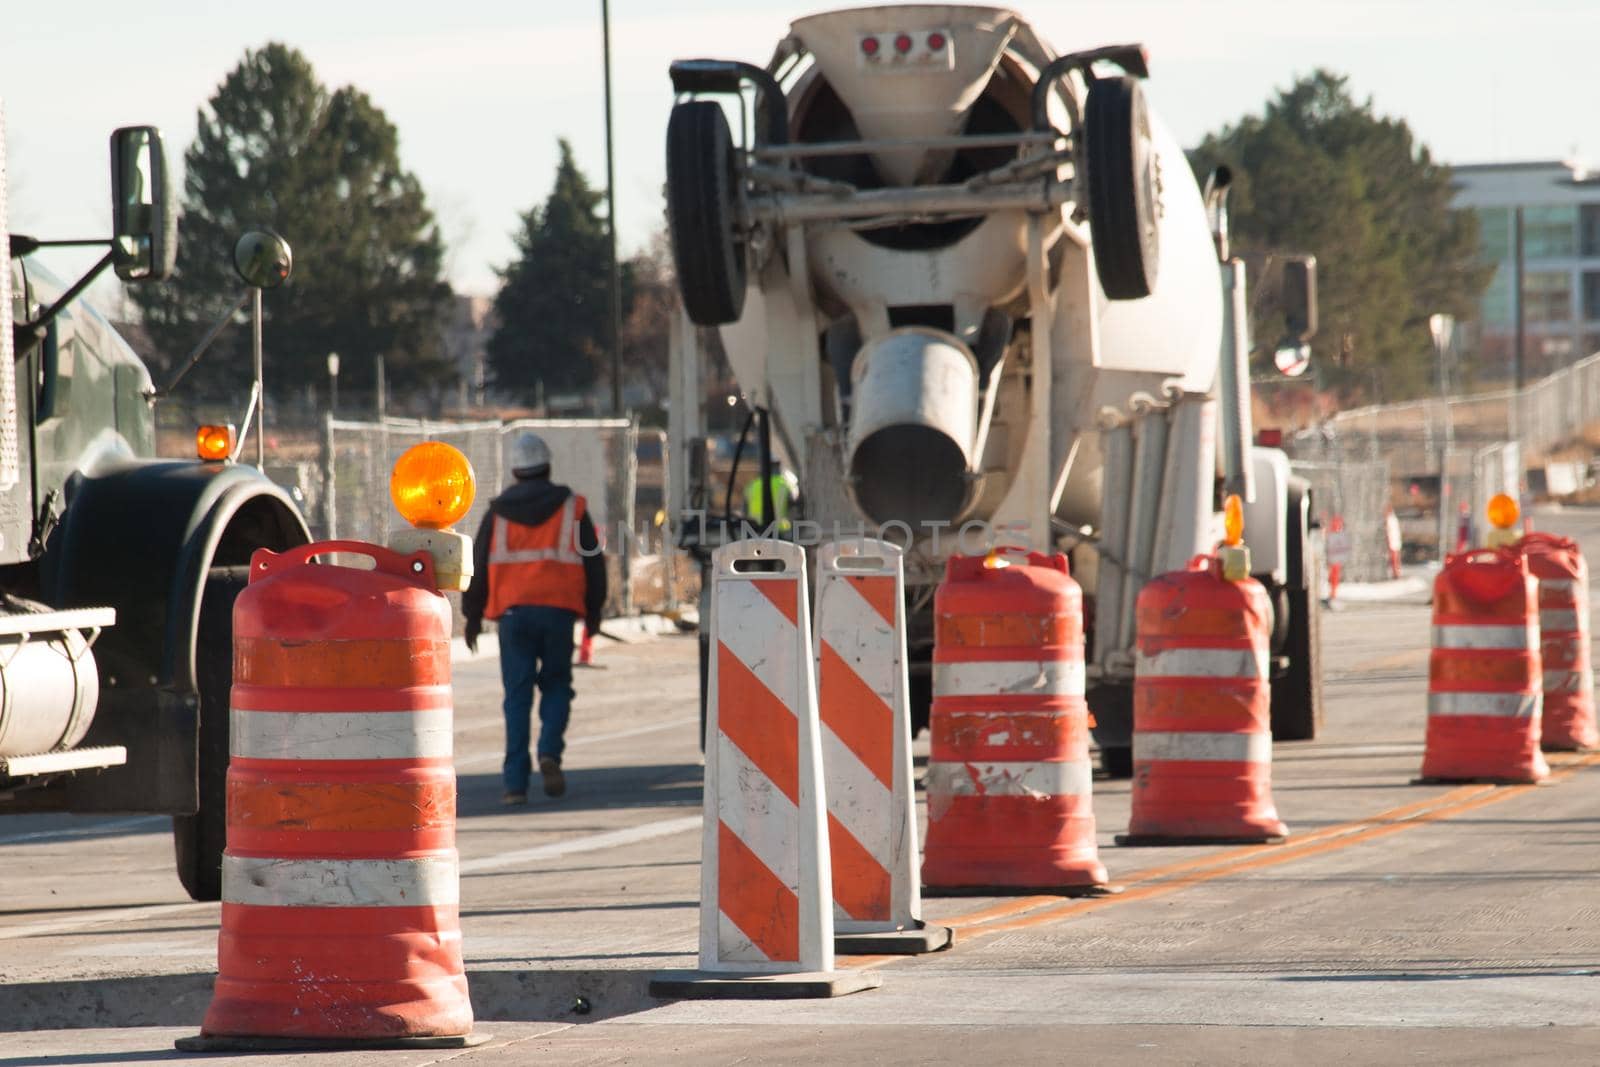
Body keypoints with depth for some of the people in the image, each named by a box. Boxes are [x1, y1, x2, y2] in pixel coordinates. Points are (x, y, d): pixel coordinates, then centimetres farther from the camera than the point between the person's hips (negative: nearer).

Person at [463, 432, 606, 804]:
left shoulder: (498, 512, 7)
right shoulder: (571, 508, 6)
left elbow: (478, 565, 9)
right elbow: (593, 561, 7)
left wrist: (473, 615, 19)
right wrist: (593, 612, 18)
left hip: (513, 612, 0)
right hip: (559, 609, 0)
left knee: (517, 694, 2)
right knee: (556, 685, 14)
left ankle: (515, 782, -4)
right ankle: (550, 752, -12)